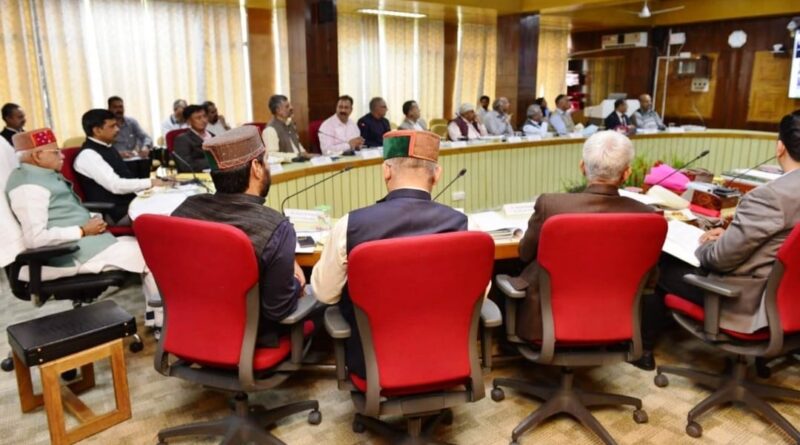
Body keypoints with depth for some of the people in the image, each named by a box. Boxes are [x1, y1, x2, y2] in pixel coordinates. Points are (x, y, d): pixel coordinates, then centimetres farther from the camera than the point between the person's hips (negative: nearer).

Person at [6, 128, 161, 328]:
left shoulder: (42, 175, 11)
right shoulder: (29, 185, -19)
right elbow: (35, 238, -27)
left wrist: (89, 223, 2)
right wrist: (83, 230, -20)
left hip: (82, 242, 10)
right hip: (73, 253, -10)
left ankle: (153, 314, 8)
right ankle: (162, 319, 6)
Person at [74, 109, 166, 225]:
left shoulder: (107, 147, 15)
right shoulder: (88, 155, -14)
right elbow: (116, 185, -22)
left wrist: (148, 185, 1)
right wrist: (150, 183, -16)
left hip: (131, 201, 9)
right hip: (116, 212, -9)